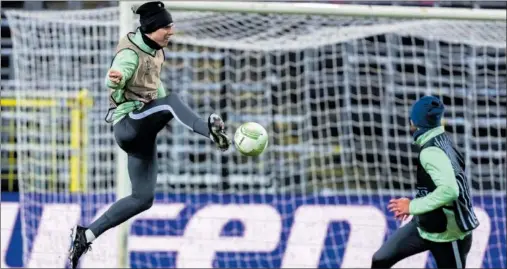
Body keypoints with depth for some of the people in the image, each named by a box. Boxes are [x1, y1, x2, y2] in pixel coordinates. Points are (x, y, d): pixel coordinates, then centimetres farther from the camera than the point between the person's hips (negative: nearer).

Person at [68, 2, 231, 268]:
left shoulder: (154, 49, 12)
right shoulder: (130, 53, -14)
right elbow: (112, 81, -34)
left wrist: (167, 116, 27)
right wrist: (116, 78, -58)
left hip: (142, 133, 9)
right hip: (128, 124, -9)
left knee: (143, 198, 8)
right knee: (172, 99, -33)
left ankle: (87, 234, 12)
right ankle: (210, 129, -59)